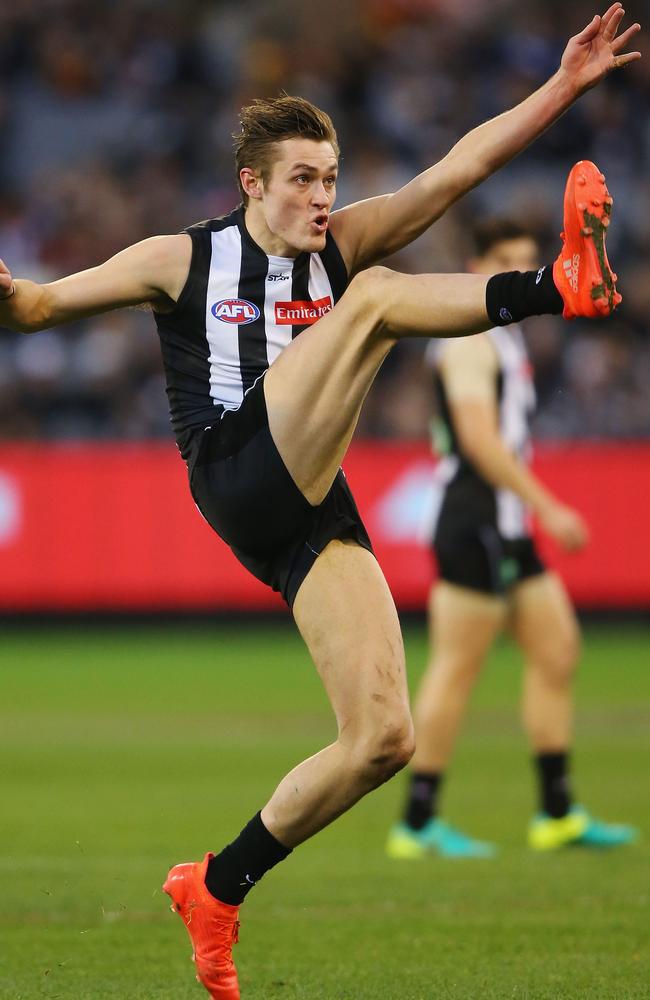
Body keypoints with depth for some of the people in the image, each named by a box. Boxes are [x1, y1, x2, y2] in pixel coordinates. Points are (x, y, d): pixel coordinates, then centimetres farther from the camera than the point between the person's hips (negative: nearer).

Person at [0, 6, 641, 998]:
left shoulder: (342, 243, 18)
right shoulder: (182, 261, 9)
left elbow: (455, 170, 8)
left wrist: (564, 86, -2)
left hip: (314, 512, 5)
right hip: (238, 477, -5)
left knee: (383, 738, -7)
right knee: (373, 296, -17)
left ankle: (218, 887, 6)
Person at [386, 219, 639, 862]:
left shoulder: (503, 338, 20)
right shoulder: (469, 338, -12)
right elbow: (478, 437, -21)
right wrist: (547, 508, -22)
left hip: (505, 529, 10)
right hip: (476, 522, -10)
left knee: (557, 647, 9)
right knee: (455, 667, -8)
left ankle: (557, 814, 12)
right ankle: (418, 825, -4)